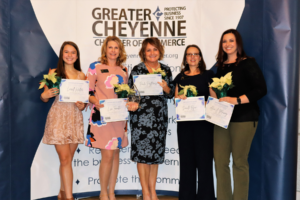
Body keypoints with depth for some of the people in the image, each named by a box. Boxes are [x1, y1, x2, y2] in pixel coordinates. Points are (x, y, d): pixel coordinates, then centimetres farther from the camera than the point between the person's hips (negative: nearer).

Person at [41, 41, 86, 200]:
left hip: (75, 118, 3)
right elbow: (45, 97, 3)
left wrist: (82, 105, -7)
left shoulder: (81, 76, 10)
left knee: (67, 159, 9)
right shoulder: (54, 73, 2)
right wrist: (45, 95, -19)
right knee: (65, 159, -6)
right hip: (58, 117, -3)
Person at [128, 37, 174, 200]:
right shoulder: (137, 69, -1)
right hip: (141, 115, -4)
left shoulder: (166, 70, 10)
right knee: (143, 151, -1)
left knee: (156, 152, 9)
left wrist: (166, 88, -9)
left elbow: (171, 94, 11)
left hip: (160, 116, 4)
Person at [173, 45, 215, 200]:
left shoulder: (208, 75, 6)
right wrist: (179, 98, -9)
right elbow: (176, 99, 13)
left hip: (203, 121, -2)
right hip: (184, 122, 3)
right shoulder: (180, 77, 14)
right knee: (186, 158, 6)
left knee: (204, 158, -1)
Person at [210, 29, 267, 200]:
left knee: (239, 161, -1)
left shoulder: (248, 63, -2)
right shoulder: (221, 66, 16)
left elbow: (261, 89, -12)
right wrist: (213, 93, 3)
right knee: (220, 161, 2)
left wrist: (237, 100, -21)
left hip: (243, 118, -5)